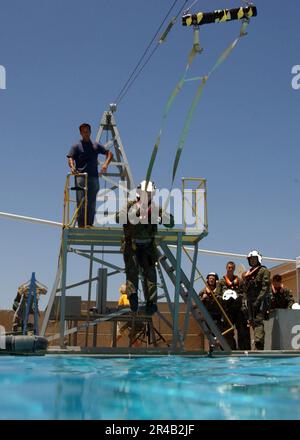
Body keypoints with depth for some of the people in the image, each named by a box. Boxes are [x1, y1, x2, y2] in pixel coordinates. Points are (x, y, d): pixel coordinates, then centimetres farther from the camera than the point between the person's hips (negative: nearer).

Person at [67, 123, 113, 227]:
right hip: (81, 176, -4)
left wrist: (106, 164, 0)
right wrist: (72, 167, -26)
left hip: (94, 177, 4)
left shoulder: (96, 145, 18)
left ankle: (89, 224, 6)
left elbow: (109, 153, 19)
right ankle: (81, 224, -8)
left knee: (92, 202, 2)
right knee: (81, 201, -9)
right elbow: (70, 158, -4)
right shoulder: (76, 146, 8)